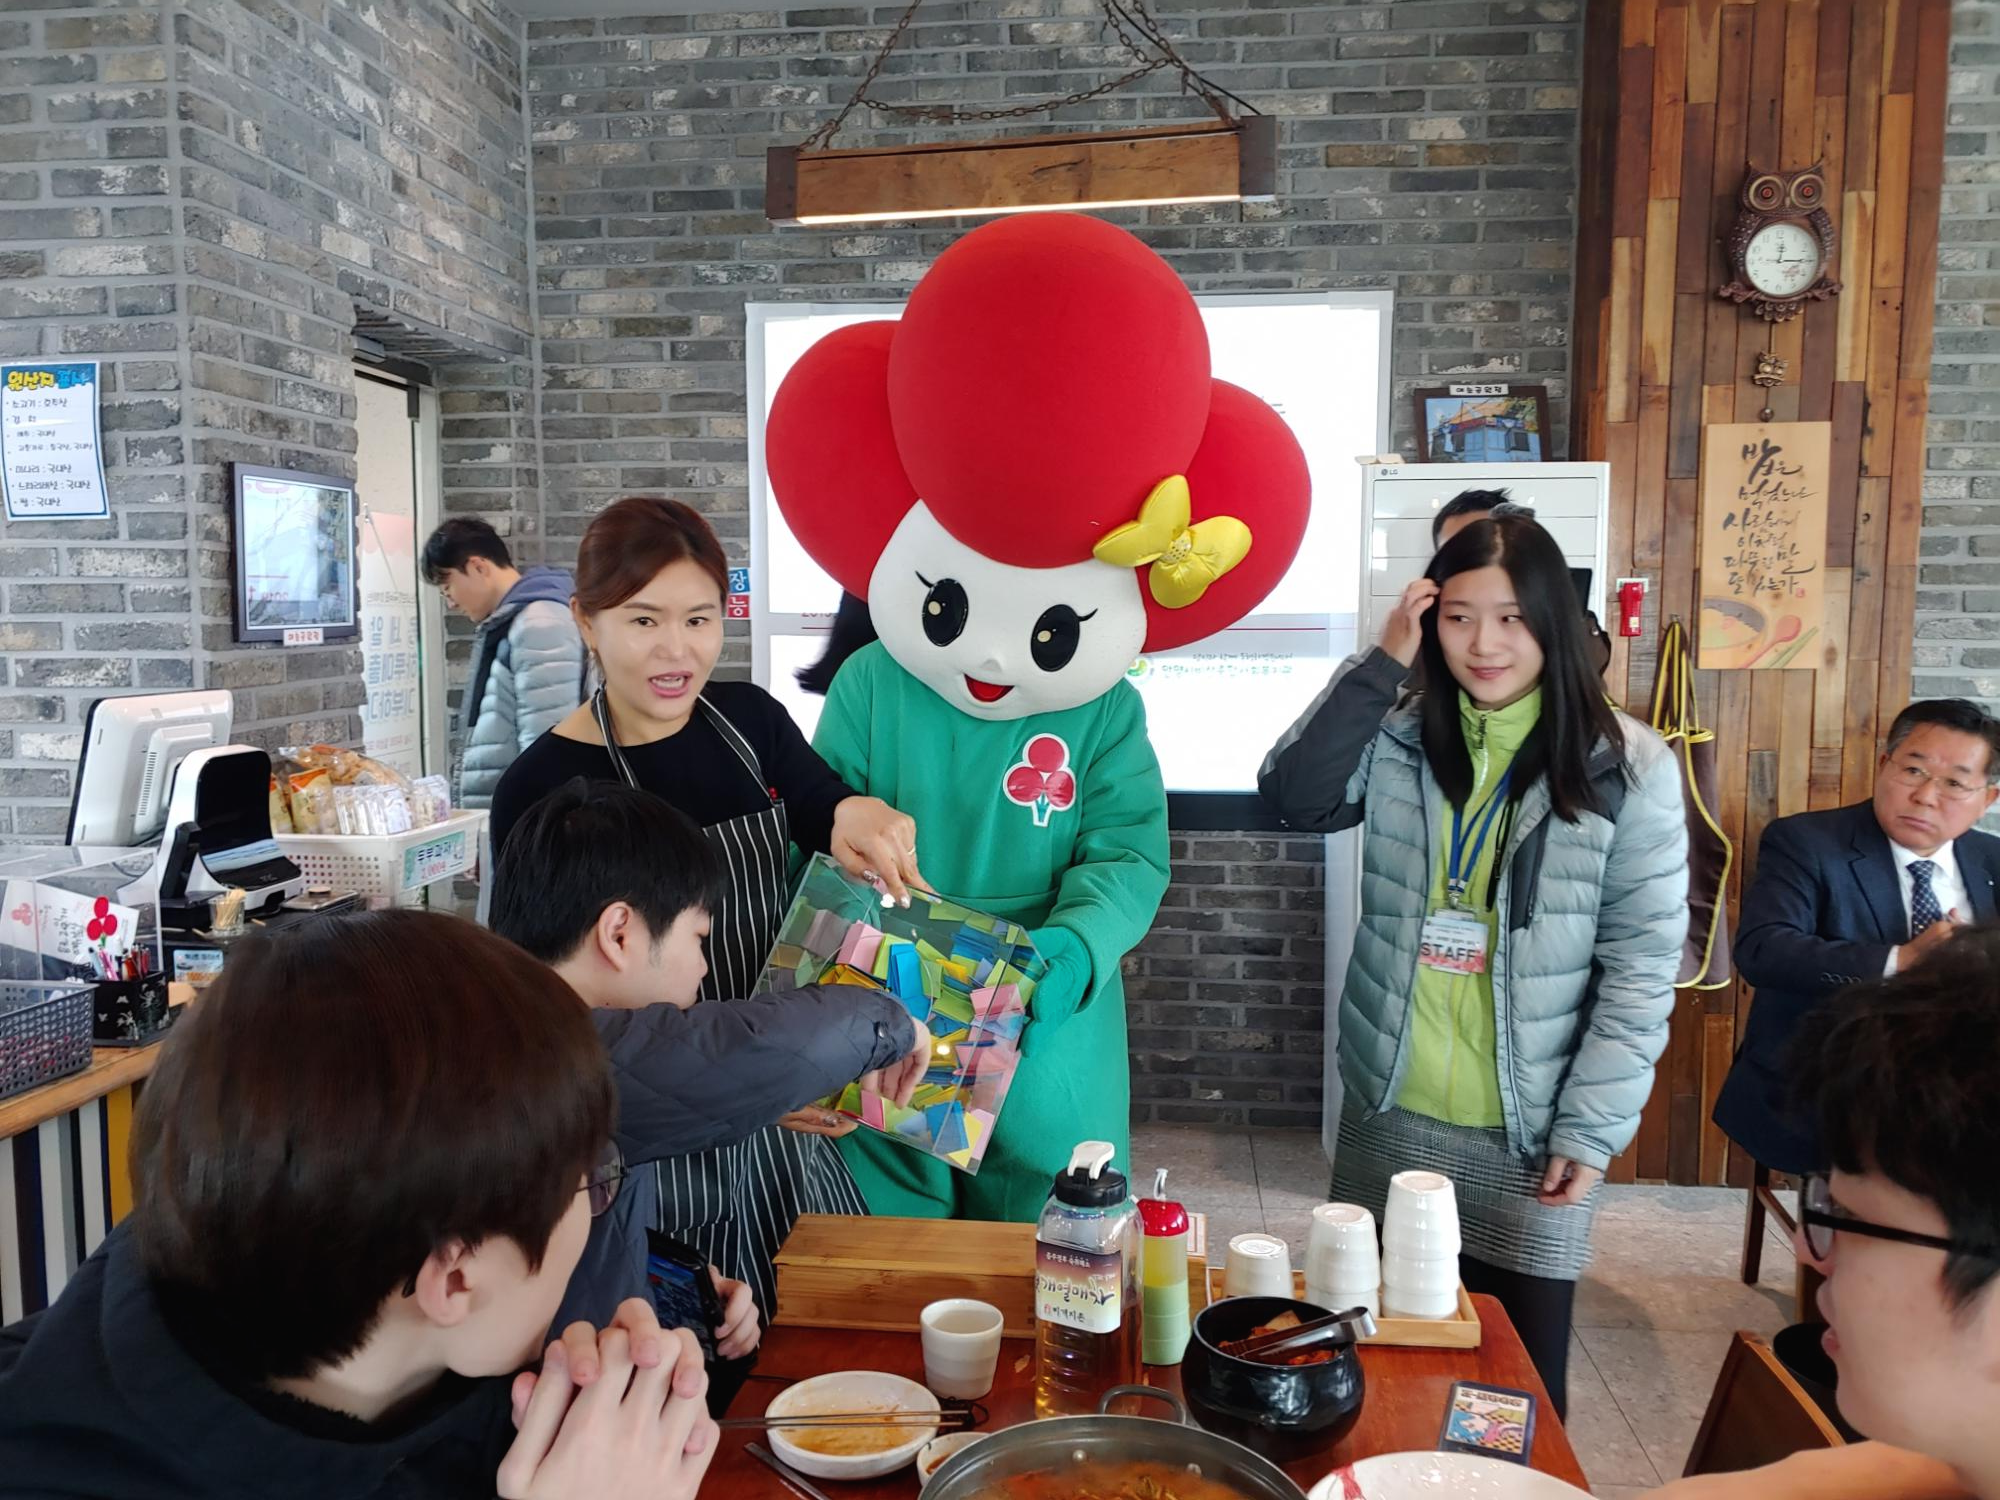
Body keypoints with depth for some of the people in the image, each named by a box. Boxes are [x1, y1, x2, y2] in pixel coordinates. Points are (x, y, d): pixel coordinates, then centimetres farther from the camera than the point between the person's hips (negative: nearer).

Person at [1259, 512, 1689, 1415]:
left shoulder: (1627, 767, -8)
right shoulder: (1401, 739, 1)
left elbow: (1641, 968, -7)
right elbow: (1293, 796, -13)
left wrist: (1591, 1130, -10)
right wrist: (1381, 664, -13)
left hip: (1528, 1135, -2)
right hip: (1388, 1115, 3)